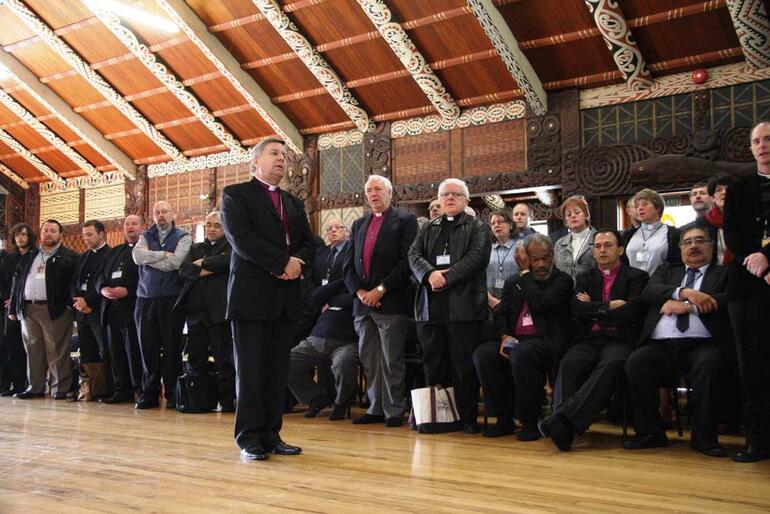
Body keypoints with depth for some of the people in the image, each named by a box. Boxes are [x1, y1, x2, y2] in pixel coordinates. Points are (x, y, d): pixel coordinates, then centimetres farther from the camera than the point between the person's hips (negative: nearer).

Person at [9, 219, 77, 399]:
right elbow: (17, 282, 18)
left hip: (55, 310, -5)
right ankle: (35, 387, 16)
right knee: (33, 351, 8)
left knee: (57, 351, -4)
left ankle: (60, 388, 1)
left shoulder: (69, 257, 2)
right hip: (28, 309, 5)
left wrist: (72, 305, -15)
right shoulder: (29, 257, 19)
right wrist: (13, 307, 12)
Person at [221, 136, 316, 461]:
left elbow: (309, 242, 15)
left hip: (286, 297, 6)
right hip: (252, 294, -6)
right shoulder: (235, 195, 3)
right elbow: (242, 239, -11)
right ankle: (249, 438, 5)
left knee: (278, 371, 6)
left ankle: (271, 435, 13)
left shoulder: (293, 203, 22)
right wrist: (283, 262, -13)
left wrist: (298, 261, -7)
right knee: (250, 370, -1)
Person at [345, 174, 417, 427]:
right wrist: (360, 292, -4)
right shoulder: (359, 225, 18)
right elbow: (349, 264, 13)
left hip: (391, 302, -5)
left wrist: (380, 289, -14)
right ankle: (376, 408, 18)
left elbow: (406, 261, -9)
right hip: (362, 302, 6)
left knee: (391, 361, -2)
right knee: (368, 359, 9)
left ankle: (394, 411, 7)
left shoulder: (405, 221, 1)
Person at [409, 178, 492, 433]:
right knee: (433, 364, 8)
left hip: (464, 306, -4)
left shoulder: (478, 228, 9)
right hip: (431, 306, 4)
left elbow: (476, 257, -7)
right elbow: (414, 254, 8)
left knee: (465, 364, -2)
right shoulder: (429, 229, 21)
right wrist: (430, 273, -13)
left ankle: (468, 417, 7)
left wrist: (446, 278, -15)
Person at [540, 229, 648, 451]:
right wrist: (609, 306, -1)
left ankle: (565, 419, -47)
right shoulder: (585, 278, 23)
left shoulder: (636, 277, 13)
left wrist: (594, 311, 3)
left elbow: (631, 312, -4)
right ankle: (563, 426, -43)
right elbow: (577, 311, 6)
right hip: (589, 340, 3)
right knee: (568, 364, -30)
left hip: (620, 340, -3)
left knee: (610, 365, -37)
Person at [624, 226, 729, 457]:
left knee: (708, 364, -34)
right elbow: (650, 291, 6)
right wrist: (684, 292, -10)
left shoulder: (724, 273, 20)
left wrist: (687, 306, -6)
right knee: (635, 362, -26)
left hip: (701, 344, -2)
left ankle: (703, 437, -20)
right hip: (660, 345, 2)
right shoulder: (666, 270, 27)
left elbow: (727, 299, -1)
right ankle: (650, 432, -14)